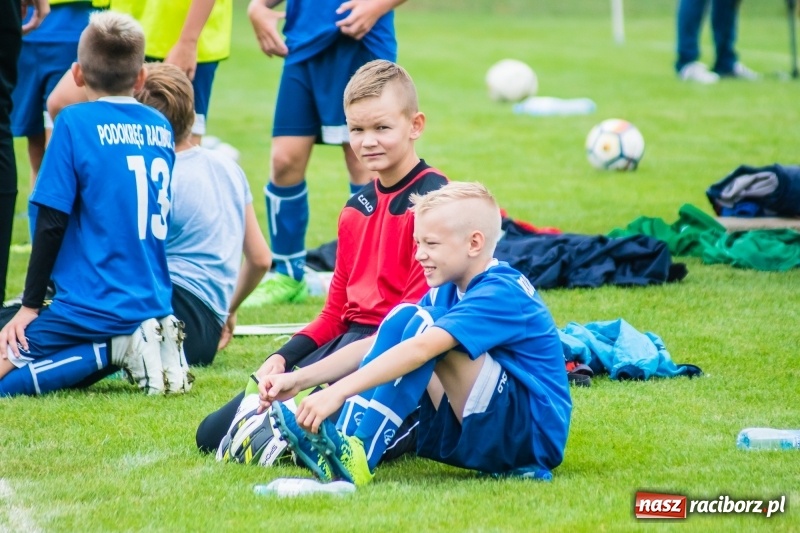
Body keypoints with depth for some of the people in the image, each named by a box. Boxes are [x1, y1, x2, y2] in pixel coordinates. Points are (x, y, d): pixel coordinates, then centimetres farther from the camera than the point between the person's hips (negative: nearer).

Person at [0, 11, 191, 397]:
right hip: (153, 304, 7)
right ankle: (136, 344, 2)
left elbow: (52, 223, -11)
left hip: (93, 307, -7)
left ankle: (113, 350, -12)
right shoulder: (161, 128, 8)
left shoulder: (76, 123, -10)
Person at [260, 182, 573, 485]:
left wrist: (338, 392, -39)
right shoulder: (448, 292, 10)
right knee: (403, 317, -3)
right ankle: (343, 438, -19)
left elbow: (419, 350, -31)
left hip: (537, 437, -9)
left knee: (424, 327, -24)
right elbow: (378, 346, 6)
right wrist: (299, 379, -6)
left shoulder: (503, 294, -18)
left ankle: (356, 458, -30)